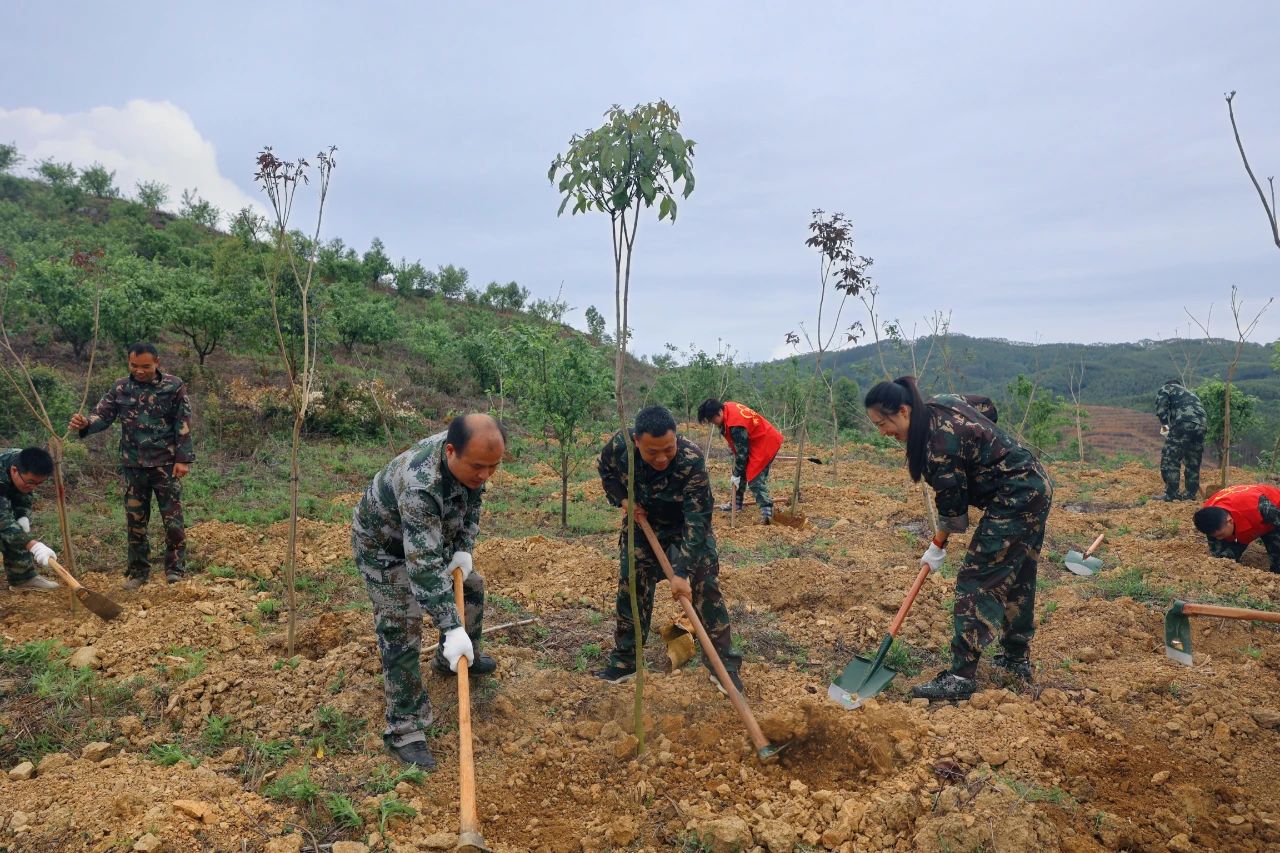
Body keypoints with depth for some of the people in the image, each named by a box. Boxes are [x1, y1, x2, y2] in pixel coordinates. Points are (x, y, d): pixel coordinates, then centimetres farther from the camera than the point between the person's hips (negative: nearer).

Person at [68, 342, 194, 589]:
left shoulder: (174, 386, -6)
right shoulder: (120, 388, 4)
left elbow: (183, 424, -6)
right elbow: (103, 414, 1)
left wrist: (183, 459, -10)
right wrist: (85, 424, -22)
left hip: (165, 463, -3)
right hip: (133, 465, 4)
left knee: (172, 518, 0)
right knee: (135, 520, 10)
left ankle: (175, 568, 12)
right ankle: (138, 570, 21)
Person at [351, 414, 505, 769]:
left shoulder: (468, 454, -22)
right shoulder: (419, 486, -46)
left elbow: (472, 502, 0)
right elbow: (424, 568, -46)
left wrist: (464, 549, -11)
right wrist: (452, 628, -46)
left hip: (430, 535, 8)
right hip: (383, 546, -8)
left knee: (470, 585, 20)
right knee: (401, 635, -11)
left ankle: (457, 658, 45)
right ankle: (404, 732, 0)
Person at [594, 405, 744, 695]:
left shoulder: (692, 460, -39)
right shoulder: (619, 446, -28)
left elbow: (697, 521, -36)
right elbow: (605, 470, -1)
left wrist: (683, 573, -39)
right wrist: (622, 499, -16)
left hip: (686, 528, -3)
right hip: (641, 524, 3)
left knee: (705, 590, -7)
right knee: (630, 590, 6)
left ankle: (726, 665, 5)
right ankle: (624, 661, 21)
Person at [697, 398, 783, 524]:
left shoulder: (735, 424, -31)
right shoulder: (727, 406, -4)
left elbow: (742, 452, -23)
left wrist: (736, 475, -13)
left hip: (766, 443, -10)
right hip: (757, 439, 10)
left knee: (755, 478, -15)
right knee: (742, 471, 17)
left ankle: (767, 512, -21)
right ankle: (736, 503, 28)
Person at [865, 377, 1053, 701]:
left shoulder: (942, 437, -26)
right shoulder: (939, 409, 3)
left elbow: (951, 501, -18)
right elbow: (985, 405, 22)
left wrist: (938, 547, -2)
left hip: (1015, 501, -11)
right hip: (1035, 491, 11)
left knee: (977, 580, -10)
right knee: (1017, 579, 18)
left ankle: (962, 676, -10)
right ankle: (1018, 661, 31)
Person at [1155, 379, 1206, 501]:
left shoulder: (1166, 388, 20)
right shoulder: (1190, 392, 39)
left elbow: (1161, 406, -1)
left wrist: (1164, 423, 6)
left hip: (1183, 423, -7)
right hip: (1200, 425, 7)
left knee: (1170, 459, -4)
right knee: (1193, 462, 18)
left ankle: (1171, 494, -7)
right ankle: (1191, 493, 23)